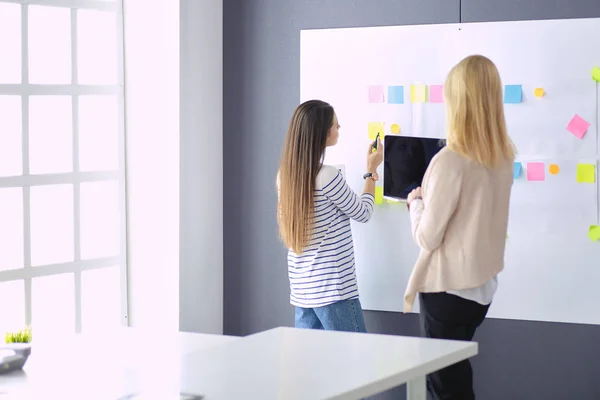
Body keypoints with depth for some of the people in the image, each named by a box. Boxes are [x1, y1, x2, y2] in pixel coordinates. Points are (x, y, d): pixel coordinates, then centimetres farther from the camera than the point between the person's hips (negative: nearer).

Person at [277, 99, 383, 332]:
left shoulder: (285, 175, 6)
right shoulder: (327, 176, -17)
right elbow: (363, 214, -3)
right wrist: (371, 171, 10)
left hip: (301, 287, 8)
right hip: (332, 288, -8)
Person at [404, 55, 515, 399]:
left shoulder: (450, 161, -22)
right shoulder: (505, 157, -1)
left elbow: (428, 237, -14)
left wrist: (415, 201, 3)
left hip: (449, 288, -7)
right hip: (483, 285, 7)